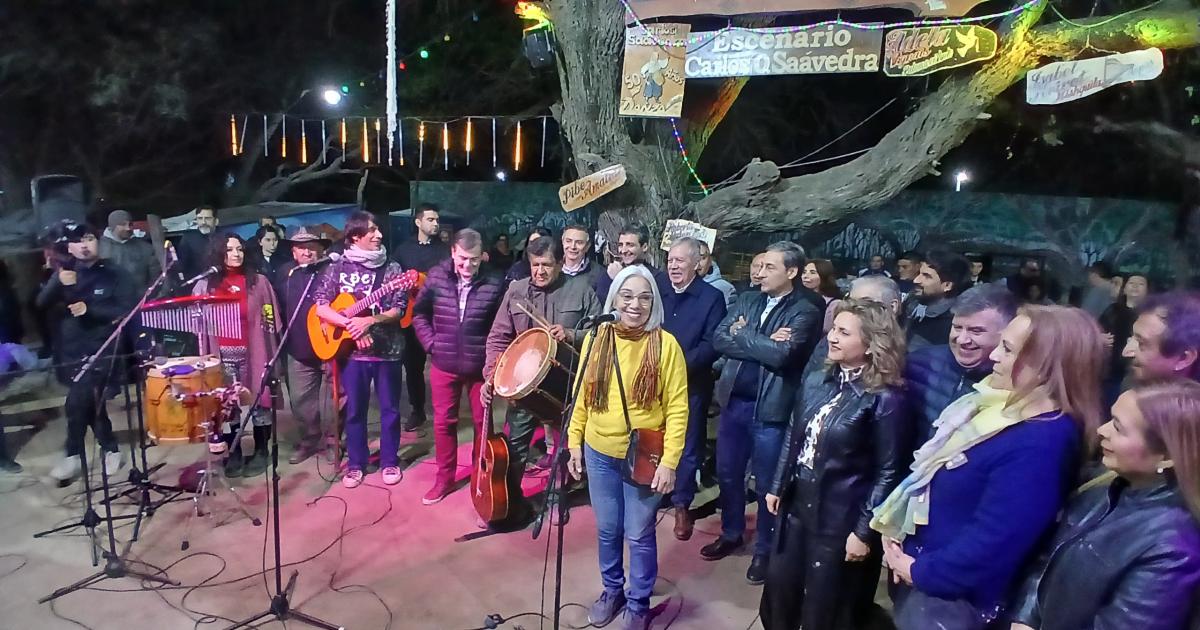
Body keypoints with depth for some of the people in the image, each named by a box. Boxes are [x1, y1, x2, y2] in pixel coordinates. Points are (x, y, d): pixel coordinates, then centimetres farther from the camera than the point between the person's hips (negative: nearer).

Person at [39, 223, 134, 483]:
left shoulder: (113, 274, -2)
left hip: (101, 351, -4)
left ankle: (73, 455, 2)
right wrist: (59, 284, -23)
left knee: (77, 401, -14)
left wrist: (89, 310, -20)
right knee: (91, 402, 9)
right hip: (71, 351, 5)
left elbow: (127, 310, -10)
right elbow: (42, 303, -4)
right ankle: (111, 451, 23)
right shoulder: (65, 272, 8)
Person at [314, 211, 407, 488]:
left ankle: (390, 462, 23)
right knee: (354, 410, 10)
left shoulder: (391, 268, -1)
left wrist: (369, 321, -21)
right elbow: (320, 307, -4)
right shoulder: (337, 269, 0)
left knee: (390, 408, 8)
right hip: (351, 350, 0)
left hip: (387, 349, 0)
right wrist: (350, 323, -18)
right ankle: (356, 464, 25)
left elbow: (399, 309, -6)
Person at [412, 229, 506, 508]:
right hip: (444, 365, 2)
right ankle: (445, 477, 27)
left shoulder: (494, 283, -12)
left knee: (482, 421, 12)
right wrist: (430, 343, -1)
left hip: (480, 366, -2)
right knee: (444, 421, 11)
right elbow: (420, 313, 6)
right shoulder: (436, 277, -5)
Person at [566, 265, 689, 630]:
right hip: (599, 453, 3)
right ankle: (612, 590, 42)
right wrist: (574, 442, 5)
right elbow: (582, 395, 6)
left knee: (639, 535, 11)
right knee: (607, 530, 19)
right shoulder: (596, 338, -3)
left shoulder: (665, 344, -13)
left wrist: (669, 461, -14)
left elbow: (677, 408, -11)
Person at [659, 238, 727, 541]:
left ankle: (682, 505, 25)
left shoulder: (712, 297, -6)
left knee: (688, 447, 10)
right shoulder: (656, 291, 3)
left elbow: (712, 345, -12)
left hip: (691, 384, -2)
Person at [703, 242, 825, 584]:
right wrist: (762, 342, -17)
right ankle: (731, 534, 40)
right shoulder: (746, 301, 6)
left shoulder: (805, 312, -11)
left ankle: (765, 549, 29)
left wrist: (742, 334, -11)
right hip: (733, 401, 5)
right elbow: (719, 340, -5)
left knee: (767, 483, 9)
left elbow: (781, 355, -24)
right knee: (727, 473, 18)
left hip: (770, 408, -5)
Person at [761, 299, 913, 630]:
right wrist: (777, 487, 12)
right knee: (778, 593, 20)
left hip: (840, 520, -6)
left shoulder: (885, 400, -18)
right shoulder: (817, 382, 1)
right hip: (796, 504, 6)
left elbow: (888, 473, -16)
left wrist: (864, 531, -15)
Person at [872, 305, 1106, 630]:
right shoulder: (1005, 405, 2)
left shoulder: (1042, 444, -27)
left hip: (951, 599, -8)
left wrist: (919, 571, -15)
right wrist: (896, 532, 0)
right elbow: (929, 473, 9)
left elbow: (993, 542, -28)